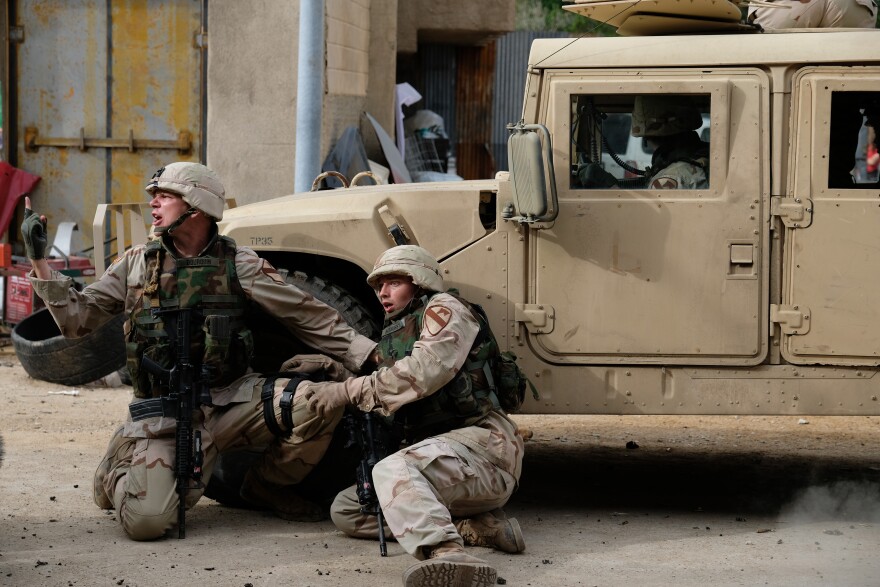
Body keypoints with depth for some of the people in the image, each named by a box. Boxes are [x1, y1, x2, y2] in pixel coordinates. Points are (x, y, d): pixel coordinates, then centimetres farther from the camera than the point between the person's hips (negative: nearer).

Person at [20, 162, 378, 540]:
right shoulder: (137, 264, 6)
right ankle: (118, 469, 16)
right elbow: (75, 319, 9)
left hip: (229, 402, 1)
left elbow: (310, 318, 3)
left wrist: (371, 356, -4)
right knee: (146, 521, -24)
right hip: (162, 414, -1)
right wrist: (39, 261, 0)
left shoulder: (239, 265, 2)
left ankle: (266, 487, 6)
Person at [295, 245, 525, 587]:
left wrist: (348, 391, -17)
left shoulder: (444, 308, 0)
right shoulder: (394, 336, 27)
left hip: (481, 444, -10)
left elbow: (425, 371, -18)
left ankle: (447, 553, -62)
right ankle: (477, 525, -8)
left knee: (393, 471, -36)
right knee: (345, 511, 7)